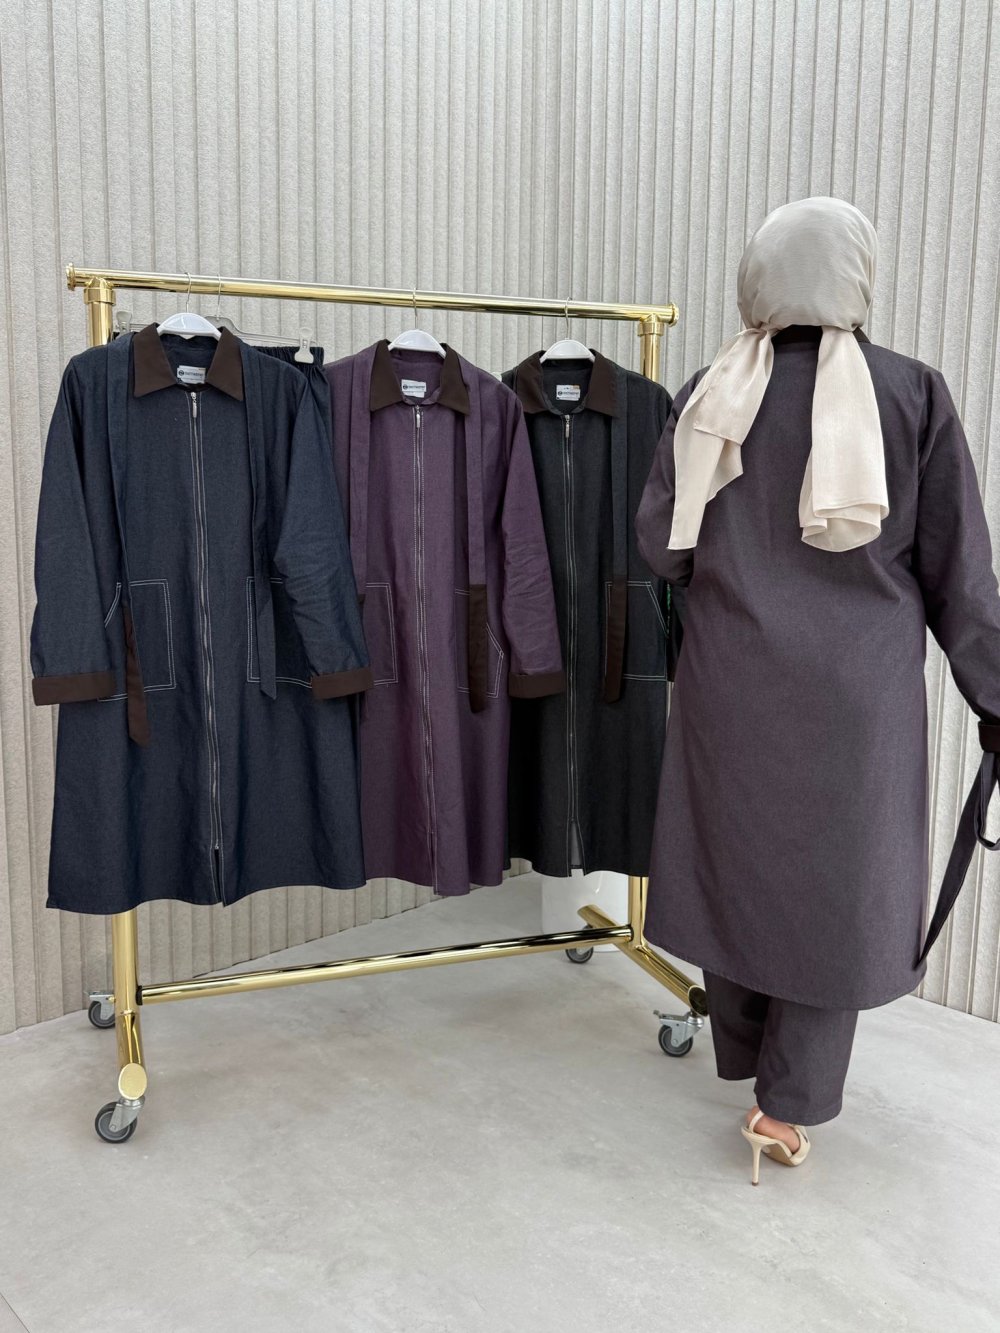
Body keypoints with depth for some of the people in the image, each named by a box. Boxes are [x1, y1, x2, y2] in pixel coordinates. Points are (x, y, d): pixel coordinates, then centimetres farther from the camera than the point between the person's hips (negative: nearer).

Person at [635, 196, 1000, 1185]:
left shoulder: (709, 397, -4)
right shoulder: (912, 394, -8)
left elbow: (658, 543, -1)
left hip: (731, 680, 2)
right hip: (856, 689, -2)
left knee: (737, 855, 17)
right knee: (838, 874, 11)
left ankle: (743, 1056, 34)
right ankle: (788, 1103, 14)